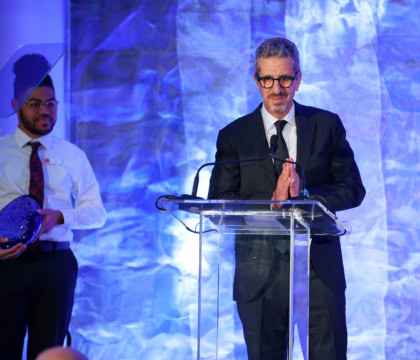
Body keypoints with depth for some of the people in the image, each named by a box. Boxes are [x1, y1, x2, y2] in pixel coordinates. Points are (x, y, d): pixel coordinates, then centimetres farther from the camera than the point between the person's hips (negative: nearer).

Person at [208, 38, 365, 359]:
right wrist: (272, 201, -17)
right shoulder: (234, 136, 5)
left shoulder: (327, 125, 7)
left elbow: (353, 190, 3)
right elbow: (218, 205, -2)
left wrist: (304, 197, -14)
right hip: (260, 269, 0)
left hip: (320, 267, 0)